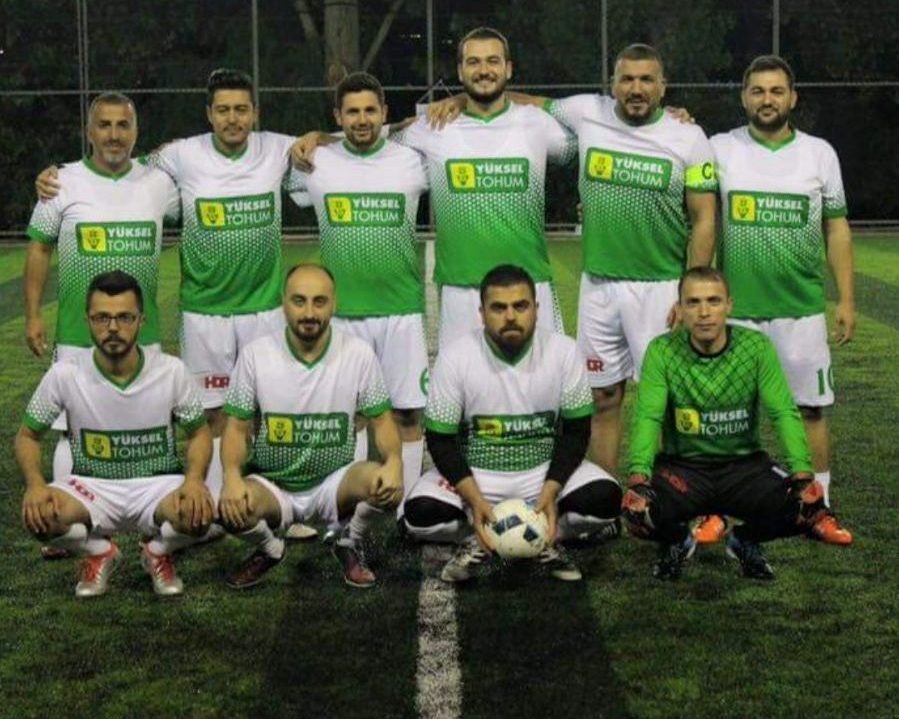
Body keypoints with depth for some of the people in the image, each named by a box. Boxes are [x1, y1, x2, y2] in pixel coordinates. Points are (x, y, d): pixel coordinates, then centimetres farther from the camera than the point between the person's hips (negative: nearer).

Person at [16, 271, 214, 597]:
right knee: (38, 515, -31)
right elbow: (27, 436, 0)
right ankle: (100, 552, 5)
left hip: (157, 485, 0)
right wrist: (35, 484, -21)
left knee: (198, 514, -33)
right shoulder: (65, 374, -12)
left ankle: (157, 553, 6)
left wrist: (194, 479, -20)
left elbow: (199, 432, 2)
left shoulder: (171, 371, -11)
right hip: (92, 487, 0)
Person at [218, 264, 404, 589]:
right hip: (272, 485, 0)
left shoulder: (359, 353, -8)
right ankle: (268, 550, 7)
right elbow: (237, 427, -5)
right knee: (231, 508, -32)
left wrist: (394, 461, -25)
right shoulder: (255, 354, -9)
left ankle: (348, 543, 5)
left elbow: (381, 420, -2)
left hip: (335, 482, 0)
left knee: (384, 483, -32)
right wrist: (232, 475, -26)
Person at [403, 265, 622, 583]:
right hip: (472, 474, -1)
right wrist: (475, 500, -24)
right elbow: (441, 439, -9)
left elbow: (576, 430, -4)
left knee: (605, 498, -26)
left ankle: (547, 539, 4)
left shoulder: (564, 351, -11)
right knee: (421, 513, -29)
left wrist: (550, 491, -20)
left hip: (545, 471, 1)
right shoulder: (455, 357, -14)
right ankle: (475, 540, 4)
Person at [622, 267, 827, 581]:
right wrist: (638, 474, -35)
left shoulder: (756, 347, -6)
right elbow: (647, 416, -18)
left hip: (744, 464, 1)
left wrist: (801, 471, -26)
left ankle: (745, 540, 10)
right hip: (682, 465, -1)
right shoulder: (662, 352, -9)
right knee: (638, 509, -31)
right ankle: (676, 541, 9)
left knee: (808, 504, -25)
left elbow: (784, 412, -11)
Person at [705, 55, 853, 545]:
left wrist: (846, 299, 4)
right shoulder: (720, 150, 2)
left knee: (810, 407, 3)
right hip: (734, 308, -1)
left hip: (803, 308, 1)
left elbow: (836, 229, 8)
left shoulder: (819, 153, 5)